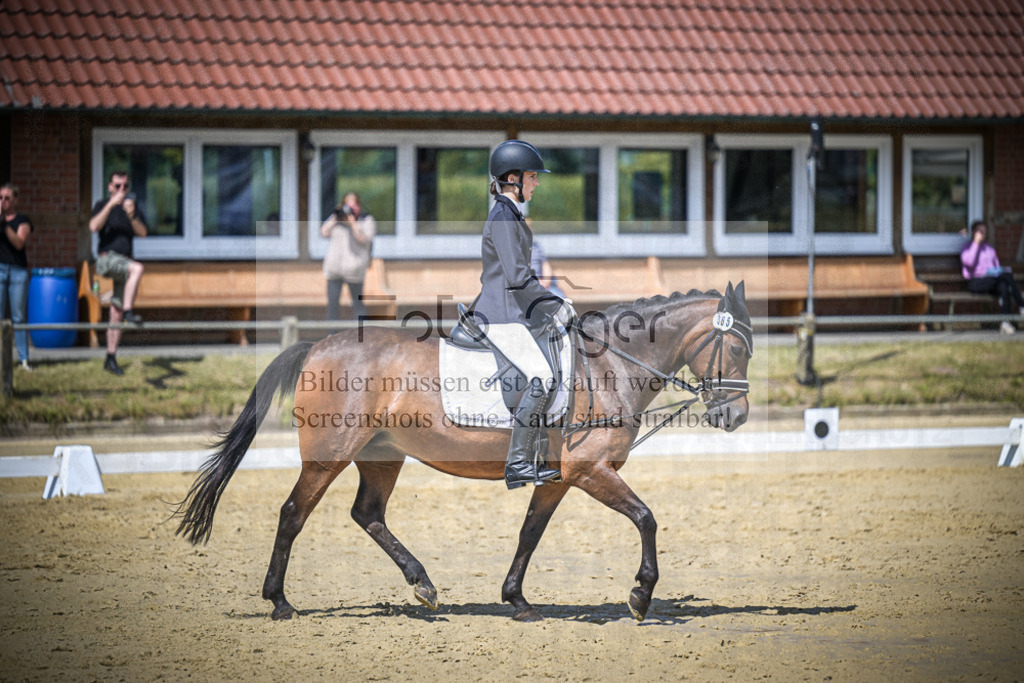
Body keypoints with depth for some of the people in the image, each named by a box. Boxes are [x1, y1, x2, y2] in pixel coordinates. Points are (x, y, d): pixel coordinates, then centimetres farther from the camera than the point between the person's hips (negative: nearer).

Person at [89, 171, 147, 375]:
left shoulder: (134, 207, 13)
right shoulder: (102, 205, 3)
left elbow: (142, 232, 0)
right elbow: (94, 226, -16)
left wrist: (132, 216, -19)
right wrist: (111, 205, -24)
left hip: (124, 262, 4)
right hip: (107, 257, -4)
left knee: (116, 313, 4)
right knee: (137, 268, -34)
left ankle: (111, 358, 8)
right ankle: (128, 311, -38)